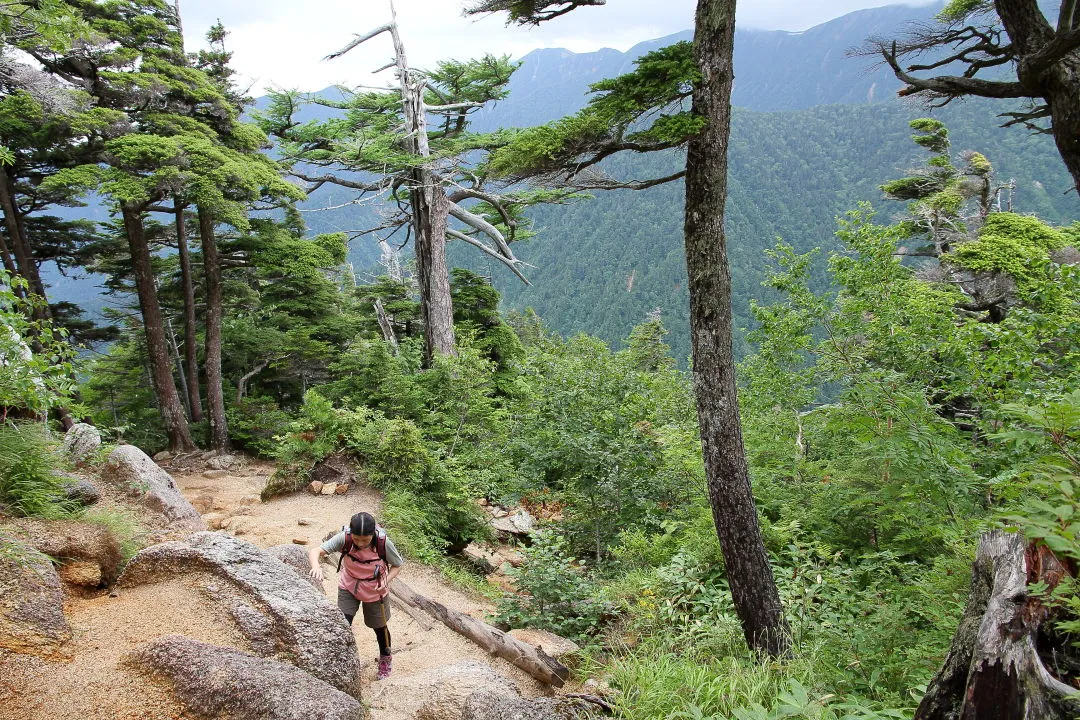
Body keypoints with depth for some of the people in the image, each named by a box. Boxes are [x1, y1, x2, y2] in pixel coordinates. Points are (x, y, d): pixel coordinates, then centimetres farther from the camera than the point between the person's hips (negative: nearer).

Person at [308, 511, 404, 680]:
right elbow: (315, 551, -39)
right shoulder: (344, 538, -31)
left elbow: (397, 565, -14)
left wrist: (386, 581, -32)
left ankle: (385, 658, 47)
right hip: (349, 587, 1)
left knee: (379, 626, 17)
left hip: (375, 590, 0)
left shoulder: (383, 543, -32)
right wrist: (316, 566, -61)